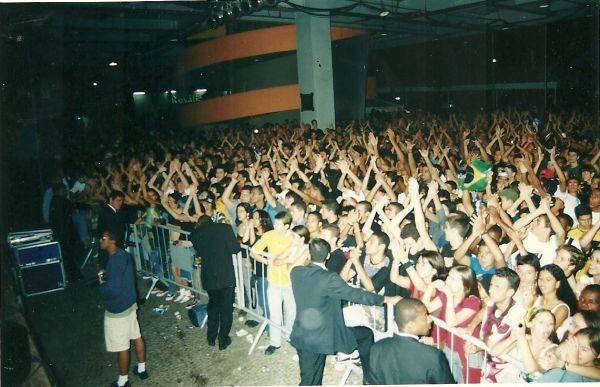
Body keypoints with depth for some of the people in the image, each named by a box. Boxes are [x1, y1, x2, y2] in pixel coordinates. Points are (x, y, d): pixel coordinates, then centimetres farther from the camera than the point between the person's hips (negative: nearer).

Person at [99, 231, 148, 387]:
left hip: (117, 310, -9)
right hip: (130, 304, 9)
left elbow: (113, 290, -32)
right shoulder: (123, 254, 2)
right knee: (136, 337, 20)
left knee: (121, 346, 8)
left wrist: (102, 284, -13)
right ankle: (142, 369, 37)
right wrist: (106, 276, 5)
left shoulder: (114, 261, -27)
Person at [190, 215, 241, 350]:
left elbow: (198, 253, 9)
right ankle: (223, 340, 21)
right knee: (226, 308, 13)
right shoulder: (225, 228, -7)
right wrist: (238, 243, 7)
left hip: (208, 276, 3)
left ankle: (211, 337, 34)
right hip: (226, 275, -3)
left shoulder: (196, 233, 1)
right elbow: (234, 248, -13)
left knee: (213, 304, 25)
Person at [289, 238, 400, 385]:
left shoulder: (295, 272, -8)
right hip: (318, 339, -6)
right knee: (310, 380, 10)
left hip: (300, 334, 6)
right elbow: (356, 295, -18)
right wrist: (387, 299, -7)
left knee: (308, 376, 20)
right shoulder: (329, 279, -25)